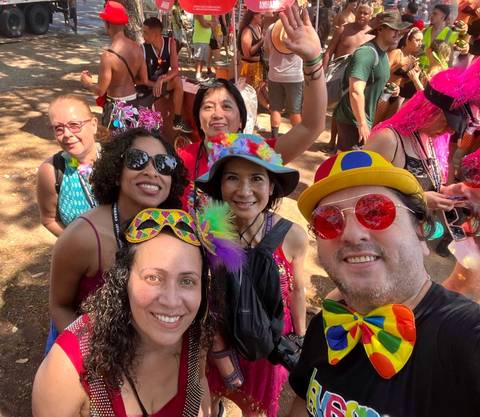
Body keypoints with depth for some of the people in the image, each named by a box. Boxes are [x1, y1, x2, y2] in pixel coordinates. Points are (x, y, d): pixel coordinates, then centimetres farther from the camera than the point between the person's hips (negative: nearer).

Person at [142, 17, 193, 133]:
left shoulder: (170, 42, -14)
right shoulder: (143, 49, -19)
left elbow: (175, 70, -22)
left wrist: (161, 80, -40)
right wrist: (155, 84, -31)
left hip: (164, 83, 1)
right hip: (148, 85, -1)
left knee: (177, 80, -28)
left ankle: (178, 121, -18)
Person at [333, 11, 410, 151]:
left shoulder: (382, 53, 11)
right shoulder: (367, 53, -22)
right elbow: (356, 91, -31)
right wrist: (362, 124, -29)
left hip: (365, 119, 10)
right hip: (353, 120, -10)